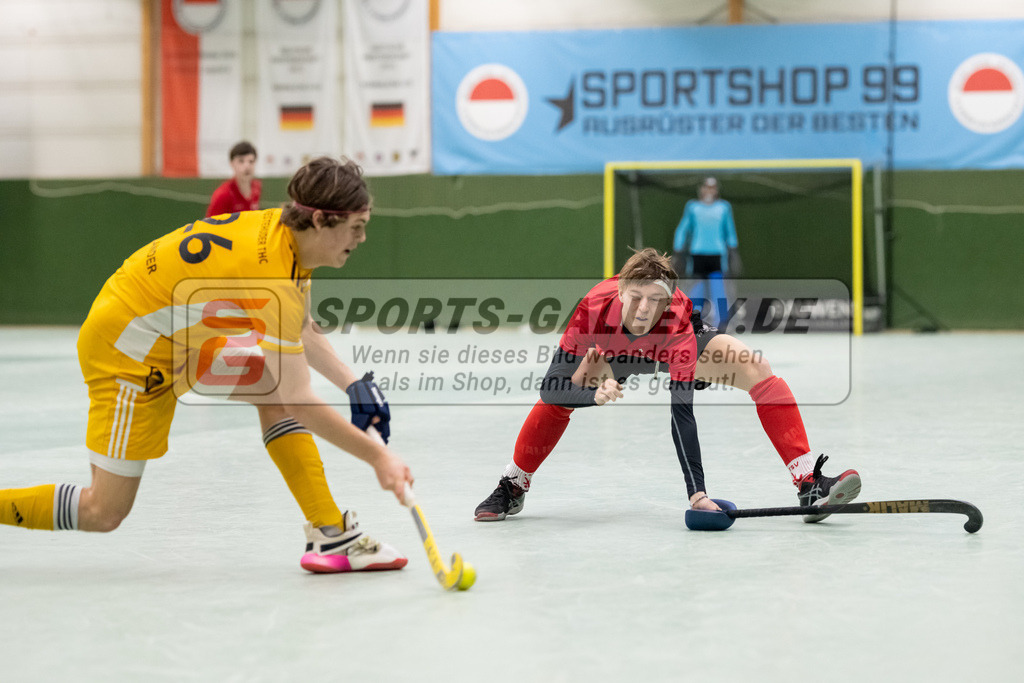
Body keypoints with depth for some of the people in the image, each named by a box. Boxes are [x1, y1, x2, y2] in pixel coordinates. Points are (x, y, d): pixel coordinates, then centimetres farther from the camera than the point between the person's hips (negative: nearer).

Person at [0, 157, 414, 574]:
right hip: (127, 348, -10)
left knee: (276, 388, -2)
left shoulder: (286, 232, -4)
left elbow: (300, 332, 14)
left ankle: (330, 534, -1)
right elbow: (300, 404, -29)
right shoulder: (273, 274, -31)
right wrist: (377, 456, -24)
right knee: (104, 514, -4)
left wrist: (352, 384, 3)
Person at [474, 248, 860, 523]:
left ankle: (809, 485, -20)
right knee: (561, 395, -18)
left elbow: (682, 411, -45)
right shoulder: (594, 308, -40)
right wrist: (594, 393, -54)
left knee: (759, 371, -22)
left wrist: (697, 493, -51)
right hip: (612, 350, 2)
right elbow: (550, 386, -33)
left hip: (674, 347, -2)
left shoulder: (677, 324, -42)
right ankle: (512, 488, 8)